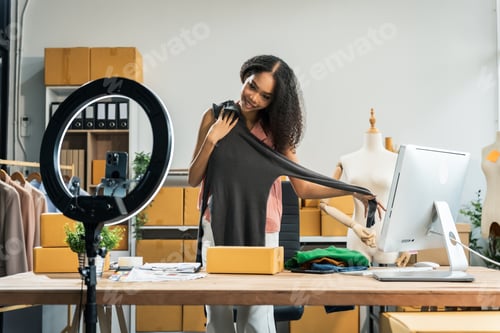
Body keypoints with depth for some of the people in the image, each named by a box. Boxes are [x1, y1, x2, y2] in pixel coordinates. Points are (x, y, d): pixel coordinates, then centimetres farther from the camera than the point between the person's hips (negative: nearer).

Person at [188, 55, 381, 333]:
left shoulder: (276, 130, 3)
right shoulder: (215, 117, 2)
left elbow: (304, 187, 1)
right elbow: (193, 179, 2)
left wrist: (353, 191, -8)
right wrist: (212, 139, -10)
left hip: (261, 232, 0)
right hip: (217, 229, 0)